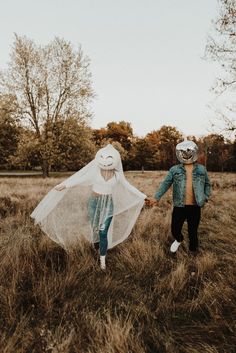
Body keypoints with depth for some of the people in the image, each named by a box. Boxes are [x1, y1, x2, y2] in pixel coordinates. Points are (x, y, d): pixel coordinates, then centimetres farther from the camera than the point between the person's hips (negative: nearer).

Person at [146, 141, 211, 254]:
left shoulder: (201, 169, 5)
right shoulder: (174, 169, 0)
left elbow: (207, 184, 15)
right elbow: (166, 184, -8)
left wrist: (205, 197, 0)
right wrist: (156, 198, -21)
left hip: (195, 207, 0)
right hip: (179, 206, 0)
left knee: (193, 232, 10)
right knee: (175, 229, 10)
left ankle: (193, 250, 35)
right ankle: (178, 240, 45)